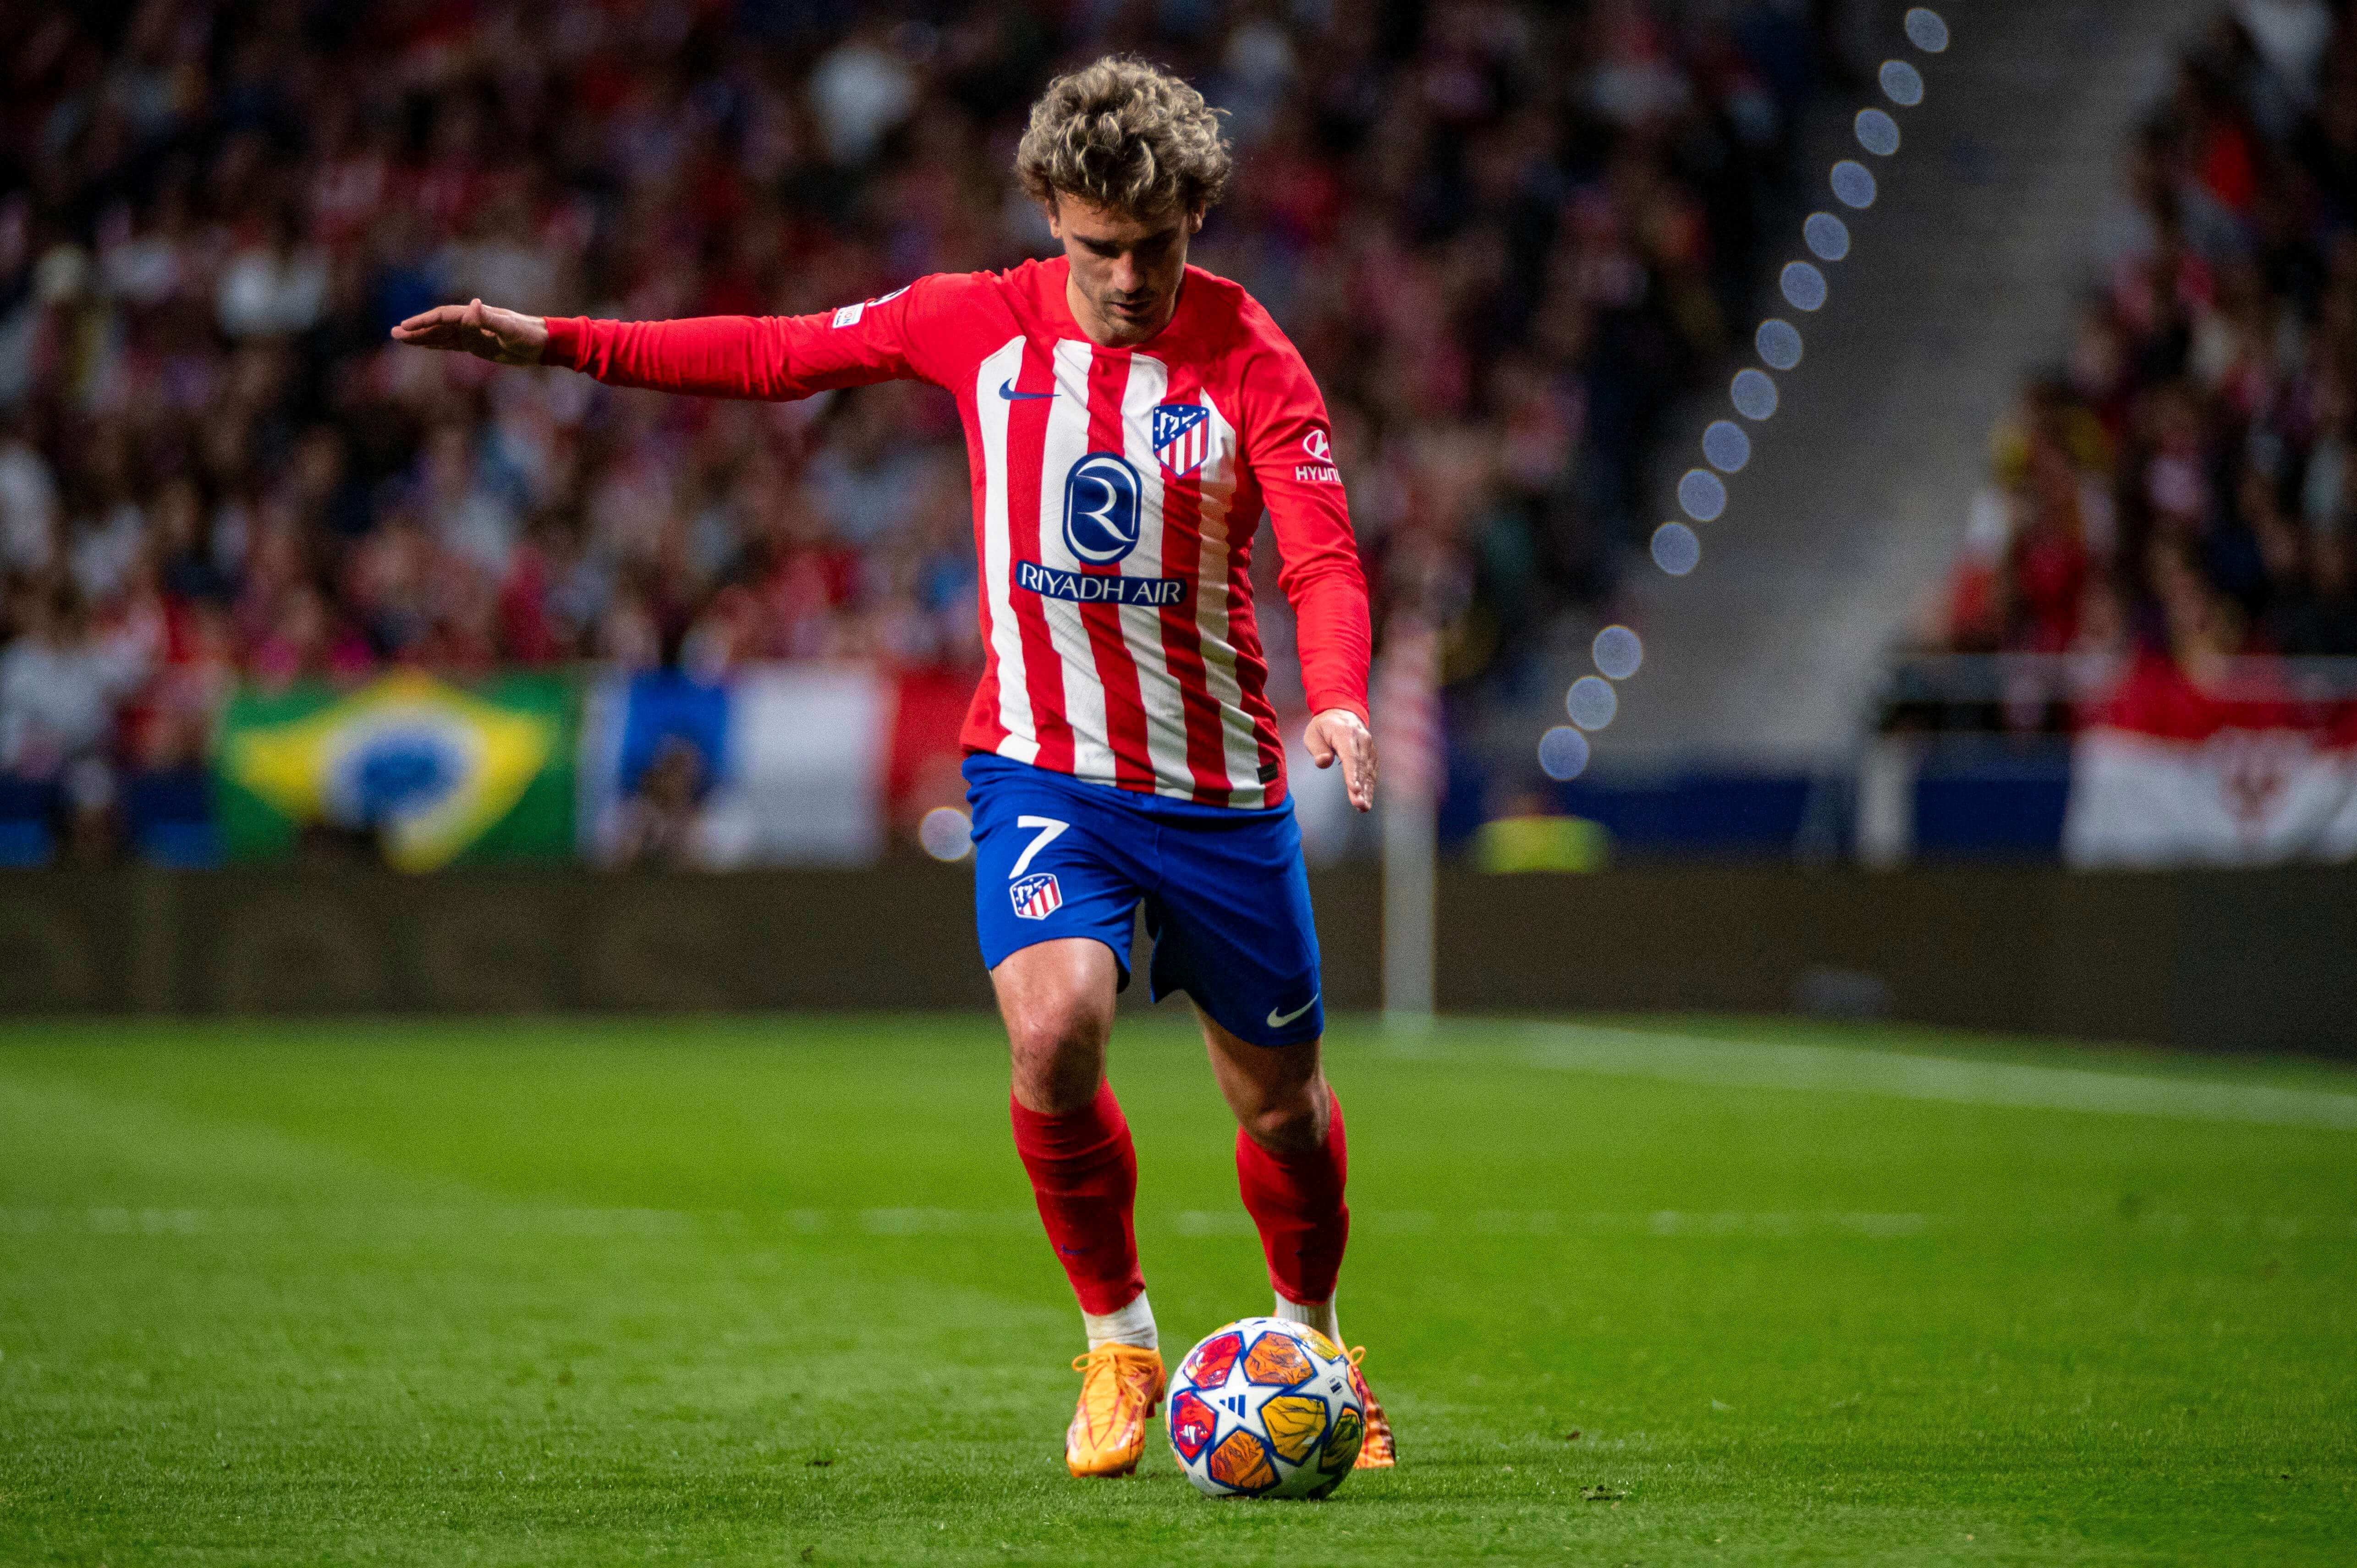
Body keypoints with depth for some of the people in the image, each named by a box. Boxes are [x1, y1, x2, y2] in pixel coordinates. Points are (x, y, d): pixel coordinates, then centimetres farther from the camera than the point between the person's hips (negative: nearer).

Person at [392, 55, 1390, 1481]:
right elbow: (781, 354, 8)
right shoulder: (981, 323, -3)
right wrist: (551, 343, 5)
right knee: (1055, 1029, -25)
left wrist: (1339, 700, -40)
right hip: (1041, 763, 0)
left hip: (1219, 790, 0)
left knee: (1280, 1098, 9)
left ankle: (1310, 1342, 39)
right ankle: (1119, 1346, -2)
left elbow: (1324, 558, -19)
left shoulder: (1249, 361, -11)